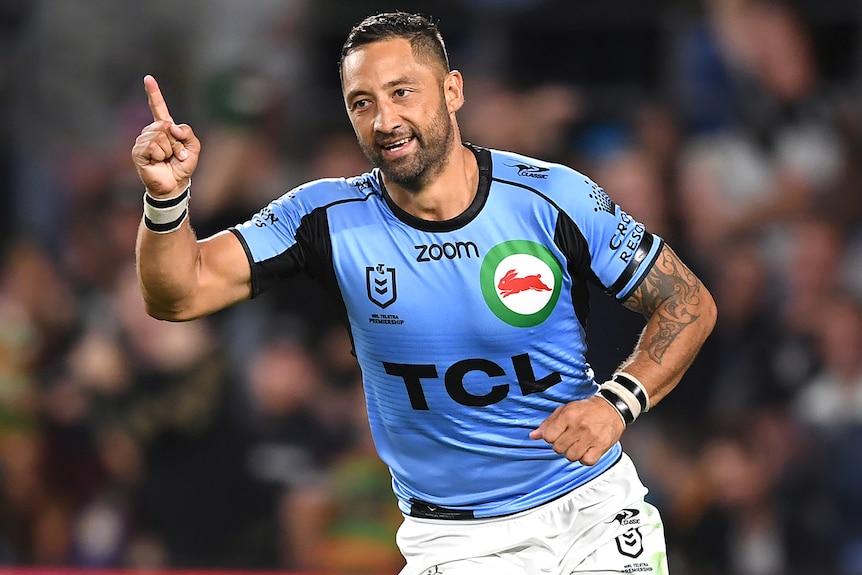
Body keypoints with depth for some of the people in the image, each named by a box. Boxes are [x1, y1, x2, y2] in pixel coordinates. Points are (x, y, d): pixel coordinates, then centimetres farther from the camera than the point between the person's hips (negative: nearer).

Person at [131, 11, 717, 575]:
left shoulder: (552, 197, -10)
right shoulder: (329, 218, -7)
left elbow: (690, 304, -4)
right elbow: (179, 293, -11)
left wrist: (617, 402, -20)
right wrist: (167, 197, -30)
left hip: (596, 511, 0)